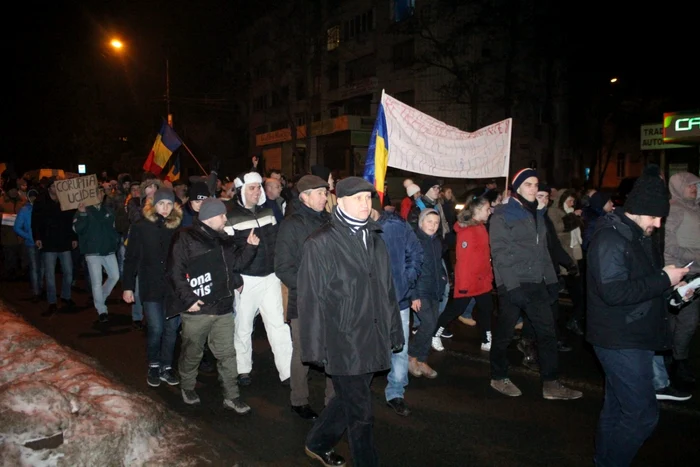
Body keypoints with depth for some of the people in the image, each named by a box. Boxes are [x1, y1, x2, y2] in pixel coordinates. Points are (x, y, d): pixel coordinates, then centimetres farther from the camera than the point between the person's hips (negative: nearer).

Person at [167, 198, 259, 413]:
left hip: (223, 308, 6)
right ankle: (187, 387, 35)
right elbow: (175, 273, -12)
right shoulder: (185, 238, -8)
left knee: (227, 354, 9)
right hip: (196, 309, -5)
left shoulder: (223, 239, 13)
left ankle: (231, 396, 18)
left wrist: (250, 247, 3)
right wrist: (188, 299, -16)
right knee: (192, 353, 11)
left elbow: (235, 262, 17)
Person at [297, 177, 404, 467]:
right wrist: (317, 346, -12)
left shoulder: (375, 240, 12)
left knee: (348, 400, 20)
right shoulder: (321, 243, -9)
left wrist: (394, 332, 12)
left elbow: (387, 291, 13)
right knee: (360, 412, 3)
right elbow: (311, 298, -10)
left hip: (373, 341, 7)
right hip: (343, 344, -7)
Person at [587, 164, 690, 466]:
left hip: (634, 339, 10)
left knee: (617, 408, 18)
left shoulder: (638, 236, 13)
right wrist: (664, 279, -21)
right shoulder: (610, 238, -19)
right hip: (620, 342, -10)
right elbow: (614, 292, -28)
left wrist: (671, 287, 5)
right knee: (643, 415, -8)